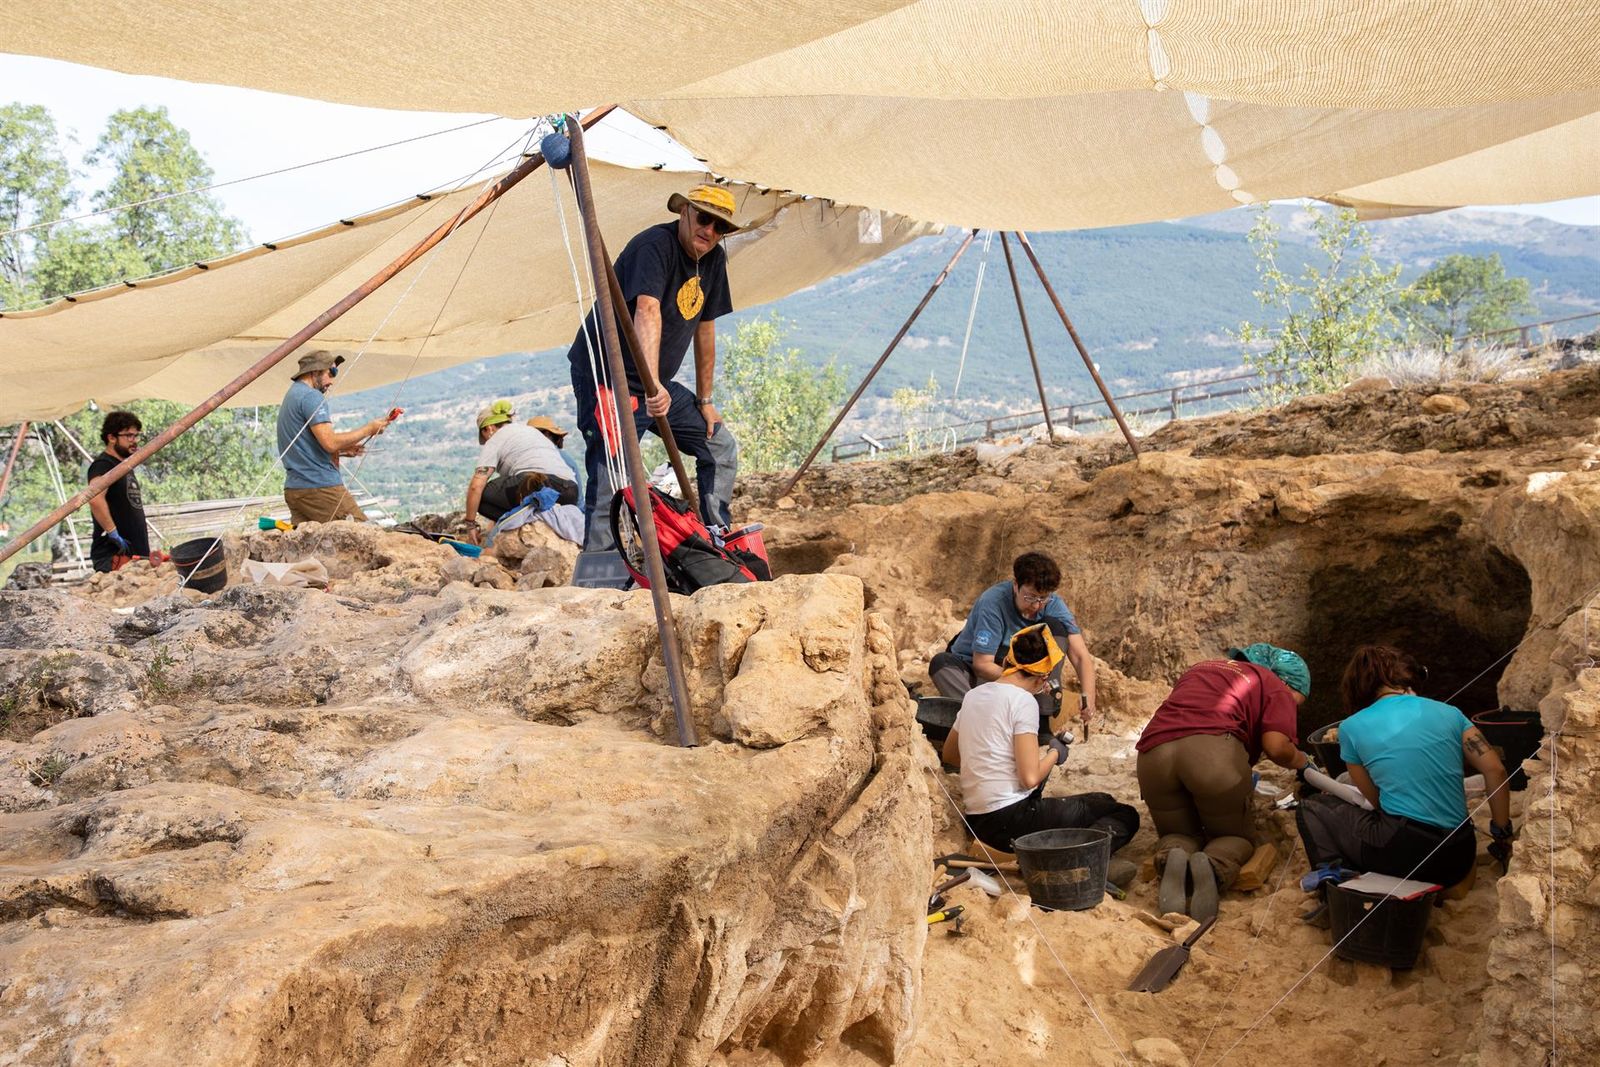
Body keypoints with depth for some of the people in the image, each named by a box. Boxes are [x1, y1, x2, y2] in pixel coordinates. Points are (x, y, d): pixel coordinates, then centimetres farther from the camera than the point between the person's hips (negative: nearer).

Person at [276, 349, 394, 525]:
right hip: (320, 487, -10)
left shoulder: (292, 396, 22)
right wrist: (368, 429, -8)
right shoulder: (312, 397, -9)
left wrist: (343, 450, 17)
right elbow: (330, 442, -18)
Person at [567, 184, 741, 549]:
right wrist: (653, 384, -52)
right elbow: (647, 311, -38)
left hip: (659, 385, 9)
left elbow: (704, 328, 14)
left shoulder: (714, 259, 6)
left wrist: (705, 400, 15)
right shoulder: (655, 245, -21)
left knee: (722, 447, 13)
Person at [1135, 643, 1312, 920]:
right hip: (1214, 750, -4)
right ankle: (1214, 866, -14)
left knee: (1178, 833, 26)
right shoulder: (1277, 689, 20)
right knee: (1238, 837, 21)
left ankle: (1173, 857, -11)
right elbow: (1276, 746, 1)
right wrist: (1300, 760, 24)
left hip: (1153, 751, 4)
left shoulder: (1200, 669, 37)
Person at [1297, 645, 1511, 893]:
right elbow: (1495, 770, 1)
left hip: (1404, 851, -4)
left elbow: (1375, 800, 9)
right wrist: (1503, 835, 9)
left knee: (1312, 806, 19)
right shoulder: (1448, 713, 10)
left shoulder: (1351, 727, 3)